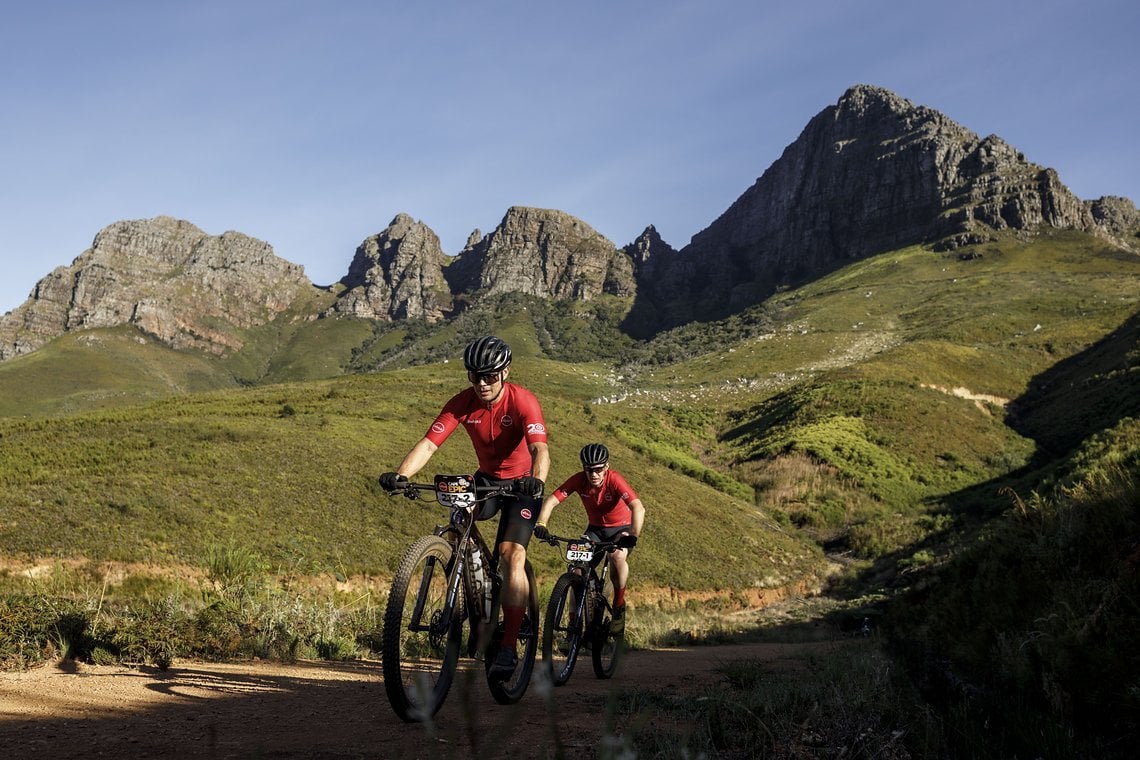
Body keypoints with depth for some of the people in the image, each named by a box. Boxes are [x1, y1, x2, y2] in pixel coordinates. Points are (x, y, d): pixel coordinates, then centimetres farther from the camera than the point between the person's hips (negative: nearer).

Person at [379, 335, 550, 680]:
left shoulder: (523, 401, -25)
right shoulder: (462, 403, -15)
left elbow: (540, 449, -38)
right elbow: (429, 443, -24)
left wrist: (536, 480, -59)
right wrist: (401, 474, -42)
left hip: (521, 482, -4)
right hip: (486, 478, 5)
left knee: (512, 554, -19)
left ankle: (509, 647, -15)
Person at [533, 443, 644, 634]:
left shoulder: (614, 480, -29)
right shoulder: (579, 480, -21)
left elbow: (638, 507, -42)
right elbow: (551, 501, -27)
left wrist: (633, 536, -56)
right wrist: (540, 524, -44)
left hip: (622, 527, -3)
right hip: (596, 528, 3)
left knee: (618, 555, -32)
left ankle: (619, 606, -10)